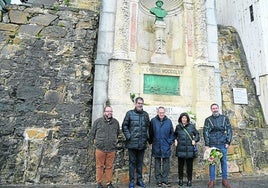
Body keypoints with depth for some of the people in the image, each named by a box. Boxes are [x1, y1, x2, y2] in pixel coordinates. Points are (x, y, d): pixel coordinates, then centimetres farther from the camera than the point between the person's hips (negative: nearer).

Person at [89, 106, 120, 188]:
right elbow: (92, 132, 7)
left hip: (111, 149, 2)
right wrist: (92, 140, 8)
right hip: (100, 148, -2)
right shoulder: (98, 121, -3)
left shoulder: (115, 122, 5)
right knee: (99, 166, 9)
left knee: (109, 166, 11)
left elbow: (118, 132, 22)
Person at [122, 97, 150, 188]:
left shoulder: (145, 114, 7)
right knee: (132, 162, 6)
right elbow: (124, 126, -2)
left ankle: (139, 179, 27)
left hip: (142, 143, 3)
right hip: (132, 143, -3)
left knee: (140, 162, 15)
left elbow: (148, 126, 15)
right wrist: (128, 136, -9)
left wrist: (147, 136, 5)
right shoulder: (130, 113, -3)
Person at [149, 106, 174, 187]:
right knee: (157, 164, 9)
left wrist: (170, 141, 2)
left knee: (166, 164, 9)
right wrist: (151, 142, 2)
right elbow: (150, 133, 3)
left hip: (166, 147, 1)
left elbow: (172, 133, 9)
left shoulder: (168, 121, 1)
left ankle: (165, 180, 21)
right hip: (156, 146, -1)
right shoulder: (153, 121, -4)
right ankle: (158, 180, 20)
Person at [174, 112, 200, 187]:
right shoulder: (178, 127, 5)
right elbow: (175, 135, 21)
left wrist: (195, 140, -4)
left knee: (189, 165, 7)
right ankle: (180, 179, 25)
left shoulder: (192, 126, 1)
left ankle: (189, 180, 22)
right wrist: (175, 140, 4)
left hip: (189, 149, -1)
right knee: (180, 165, 9)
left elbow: (197, 134, 12)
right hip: (180, 149, 1)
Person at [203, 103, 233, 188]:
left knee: (224, 161, 8)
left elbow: (229, 130, 6)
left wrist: (228, 142, -3)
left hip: (223, 144, 1)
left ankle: (225, 180, 19)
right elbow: (205, 132, 0)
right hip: (212, 144, -1)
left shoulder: (225, 118, 8)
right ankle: (212, 180, 11)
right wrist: (206, 144, -7)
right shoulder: (208, 119, 4)